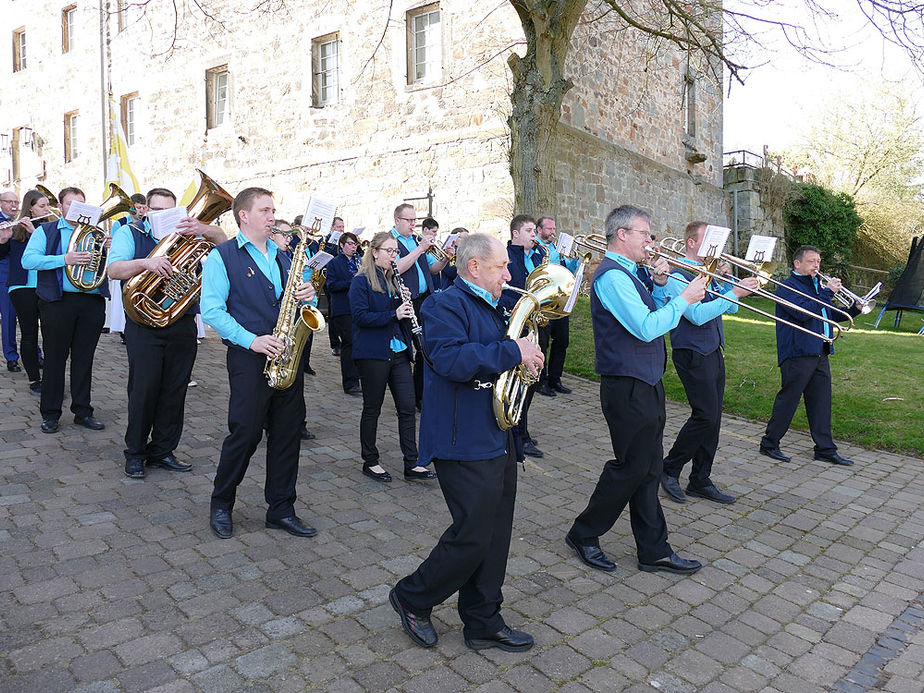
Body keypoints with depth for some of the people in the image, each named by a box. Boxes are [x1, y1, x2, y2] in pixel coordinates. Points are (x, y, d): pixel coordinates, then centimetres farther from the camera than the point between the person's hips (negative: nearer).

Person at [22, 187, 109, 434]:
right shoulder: (46, 231, 6)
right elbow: (28, 260, -7)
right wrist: (64, 259, -20)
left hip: (92, 303, 3)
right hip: (58, 302, -3)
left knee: (84, 358, 8)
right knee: (55, 358, 3)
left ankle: (82, 411, 17)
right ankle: (50, 414, 13)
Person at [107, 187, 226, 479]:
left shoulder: (185, 233, 12)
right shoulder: (129, 232, 5)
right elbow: (114, 269, -10)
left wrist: (204, 230, -21)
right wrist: (146, 262, -28)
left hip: (183, 324, 3)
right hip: (144, 324, -3)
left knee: (175, 389, 7)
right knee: (144, 388, -1)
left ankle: (162, 451, 21)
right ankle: (135, 452, 16)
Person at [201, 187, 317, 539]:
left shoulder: (281, 257, 17)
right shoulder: (222, 256, -1)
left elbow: (296, 299, 21)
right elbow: (212, 310, -10)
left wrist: (308, 294, -3)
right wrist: (251, 340, -20)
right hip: (249, 358, -5)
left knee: (287, 434, 7)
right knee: (245, 433, -1)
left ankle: (281, 510, 20)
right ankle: (221, 505, 22)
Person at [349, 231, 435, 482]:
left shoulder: (393, 280, 15)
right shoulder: (361, 281, -6)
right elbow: (360, 316, -16)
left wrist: (406, 308, 1)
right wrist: (393, 314, -23)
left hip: (398, 352, 7)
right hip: (373, 353, -6)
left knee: (407, 407, 3)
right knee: (372, 408, 6)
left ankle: (412, 464, 10)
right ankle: (370, 462, 20)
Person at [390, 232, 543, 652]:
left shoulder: (488, 308, 18)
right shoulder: (446, 305, -13)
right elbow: (450, 358, -29)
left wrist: (525, 354, 8)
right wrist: (512, 351, -24)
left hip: (497, 440, 10)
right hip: (464, 443, -10)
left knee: (495, 535, 14)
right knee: (472, 537, -4)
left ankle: (483, 623, 28)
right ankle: (412, 599, 20)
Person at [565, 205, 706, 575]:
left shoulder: (625, 273, 16)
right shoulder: (612, 276, -17)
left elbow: (650, 317, 21)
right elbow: (646, 328, -25)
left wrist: (659, 283, 7)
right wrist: (685, 298, -15)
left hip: (645, 385, 10)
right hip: (628, 388, -10)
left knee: (647, 468, 13)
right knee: (631, 467, 0)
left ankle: (654, 551, 23)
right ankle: (584, 534, 18)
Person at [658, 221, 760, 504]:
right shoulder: (677, 275, -11)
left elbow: (729, 307, 19)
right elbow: (697, 315, -21)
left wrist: (724, 278, 4)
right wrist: (735, 293, -19)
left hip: (713, 353, 9)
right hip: (693, 355, -9)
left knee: (712, 418, 9)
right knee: (705, 415, -11)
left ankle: (700, 481, 17)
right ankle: (670, 469, 7)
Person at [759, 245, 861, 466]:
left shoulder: (817, 285, 20)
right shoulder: (788, 286, -7)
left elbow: (834, 315, 23)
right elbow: (803, 313, -23)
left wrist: (855, 309, 6)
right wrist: (827, 292, -18)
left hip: (820, 354, 8)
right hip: (798, 354, -8)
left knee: (821, 401, 10)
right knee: (788, 400, -2)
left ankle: (825, 449, 17)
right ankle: (769, 444, 9)